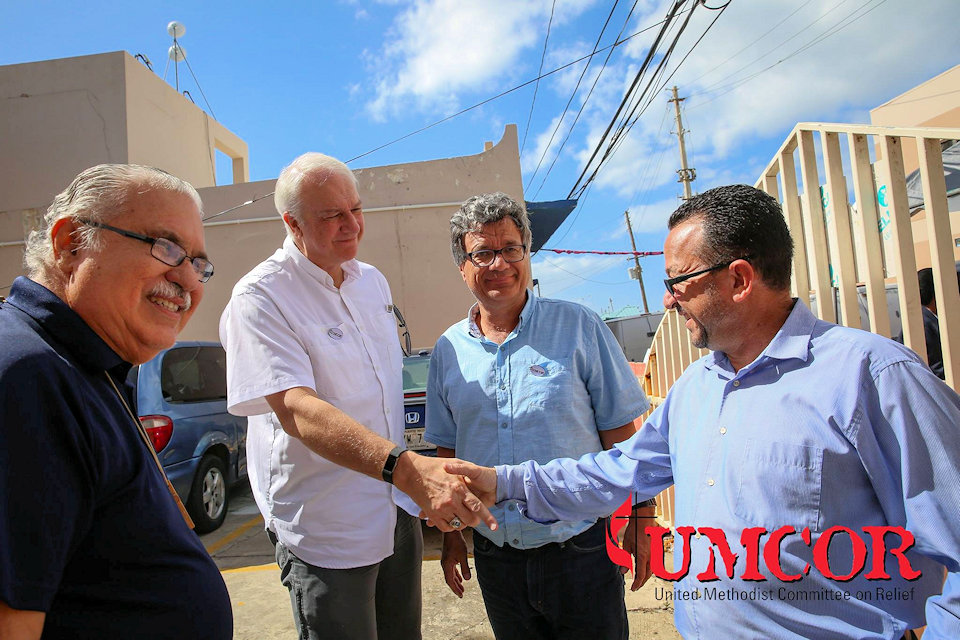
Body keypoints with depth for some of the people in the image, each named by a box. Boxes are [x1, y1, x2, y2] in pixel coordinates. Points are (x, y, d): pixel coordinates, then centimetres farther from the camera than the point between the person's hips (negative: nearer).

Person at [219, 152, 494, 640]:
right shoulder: (259, 299, -18)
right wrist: (407, 468, -44)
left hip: (398, 513, 7)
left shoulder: (373, 281, 5)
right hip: (326, 531, -6)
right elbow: (296, 409, -31)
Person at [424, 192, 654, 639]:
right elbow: (447, 451, 9)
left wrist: (640, 518, -7)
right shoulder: (448, 350, 1)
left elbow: (622, 435, -5)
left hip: (580, 548, -2)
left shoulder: (579, 327, -8)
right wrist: (450, 534, 11)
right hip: (494, 556, 3)